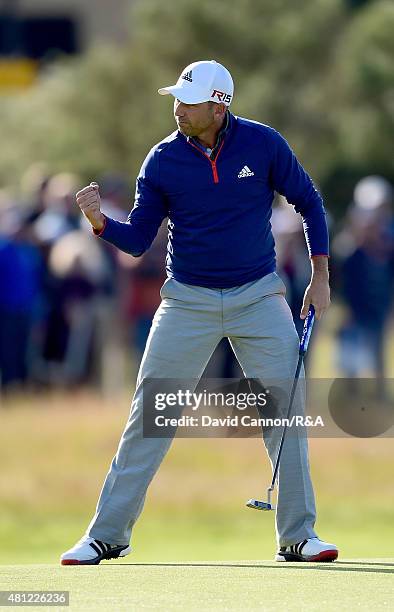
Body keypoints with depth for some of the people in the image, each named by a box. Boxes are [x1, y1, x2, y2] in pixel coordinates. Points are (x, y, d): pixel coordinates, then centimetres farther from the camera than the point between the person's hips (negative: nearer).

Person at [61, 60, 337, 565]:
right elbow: (137, 240, -3)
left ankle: (297, 536, 7)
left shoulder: (263, 144, -8)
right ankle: (107, 535, 4)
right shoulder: (163, 161, -7)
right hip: (188, 298, 0)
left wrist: (320, 277, 0)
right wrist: (100, 222, -24)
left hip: (258, 296, 0)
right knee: (148, 415, -3)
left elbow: (309, 203, 4)